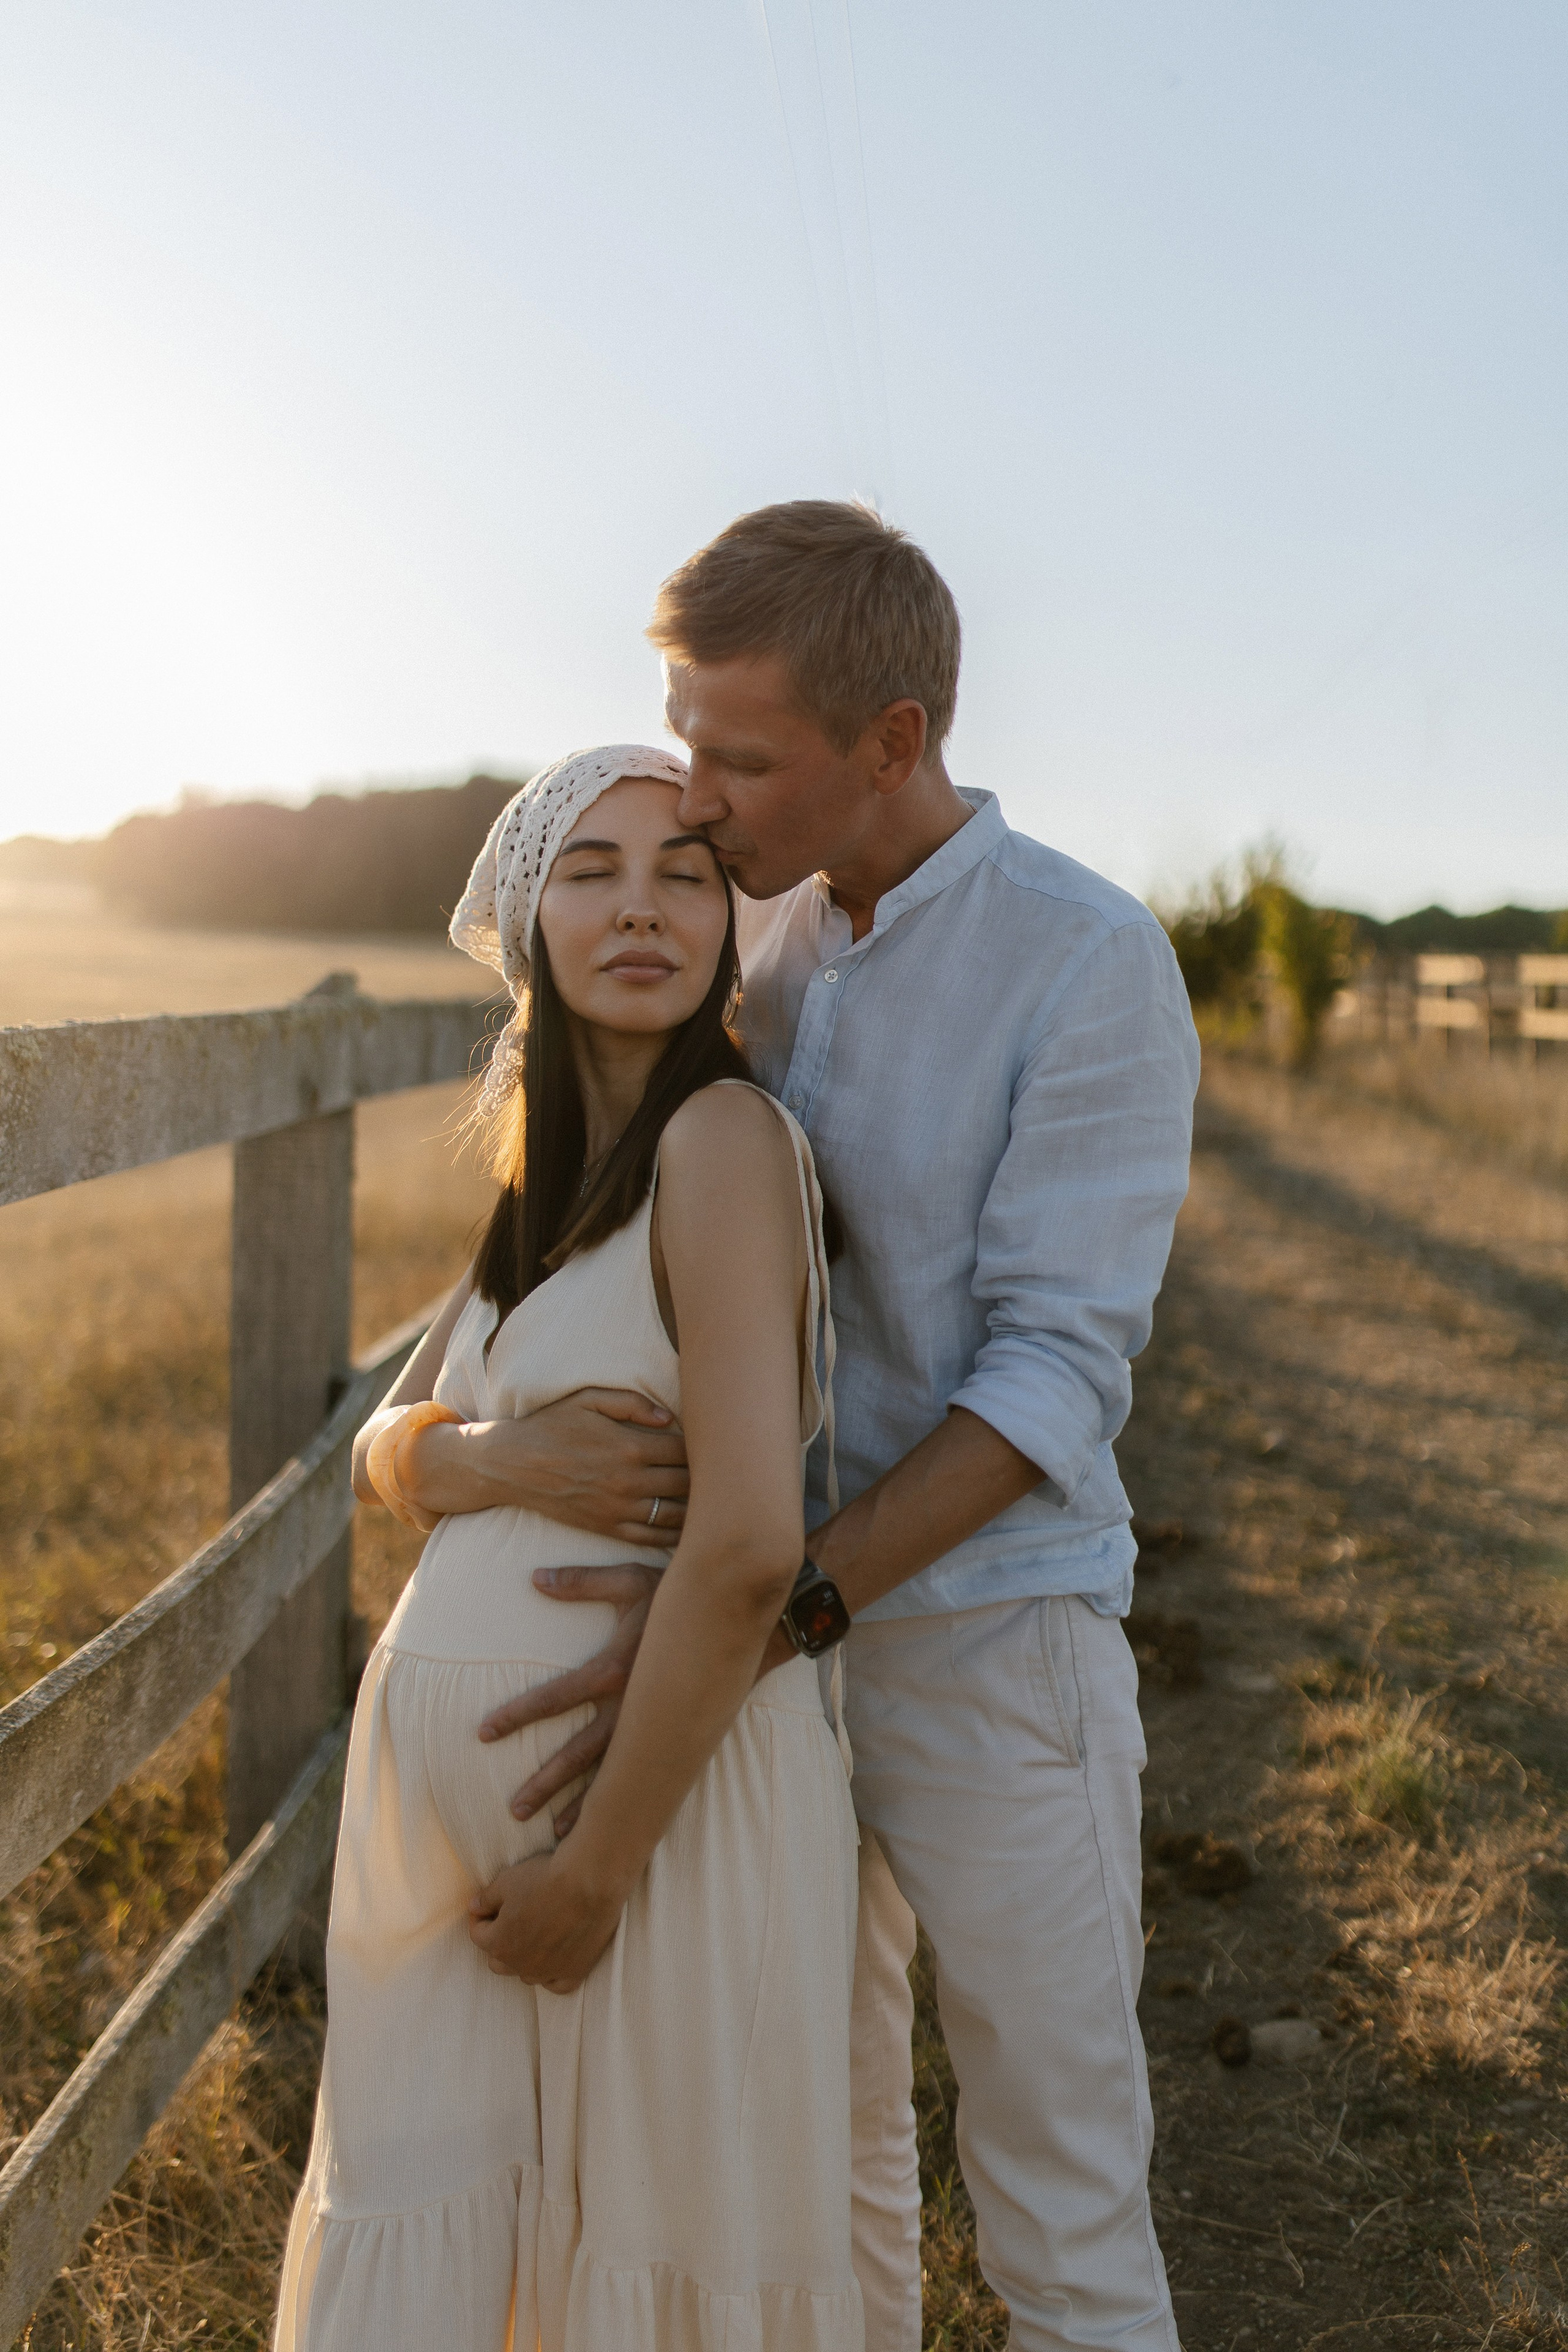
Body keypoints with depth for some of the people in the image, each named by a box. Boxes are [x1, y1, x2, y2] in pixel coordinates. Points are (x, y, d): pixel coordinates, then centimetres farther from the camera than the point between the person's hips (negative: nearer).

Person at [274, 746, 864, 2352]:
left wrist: (596, 1867, -15)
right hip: (450, 1770, 7)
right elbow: (384, 1451, 11)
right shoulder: (547, 1166, 10)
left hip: (661, 1771, -7)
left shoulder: (725, 1135, -16)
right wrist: (501, 1461, -12)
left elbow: (748, 1548, -22)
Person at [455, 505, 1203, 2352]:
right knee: (824, 2145, 19)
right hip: (786, 1629, 6)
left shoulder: (1097, 968, -17)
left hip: (994, 1650, -6)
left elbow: (1055, 1382, -21)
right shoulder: (765, 942, 4)